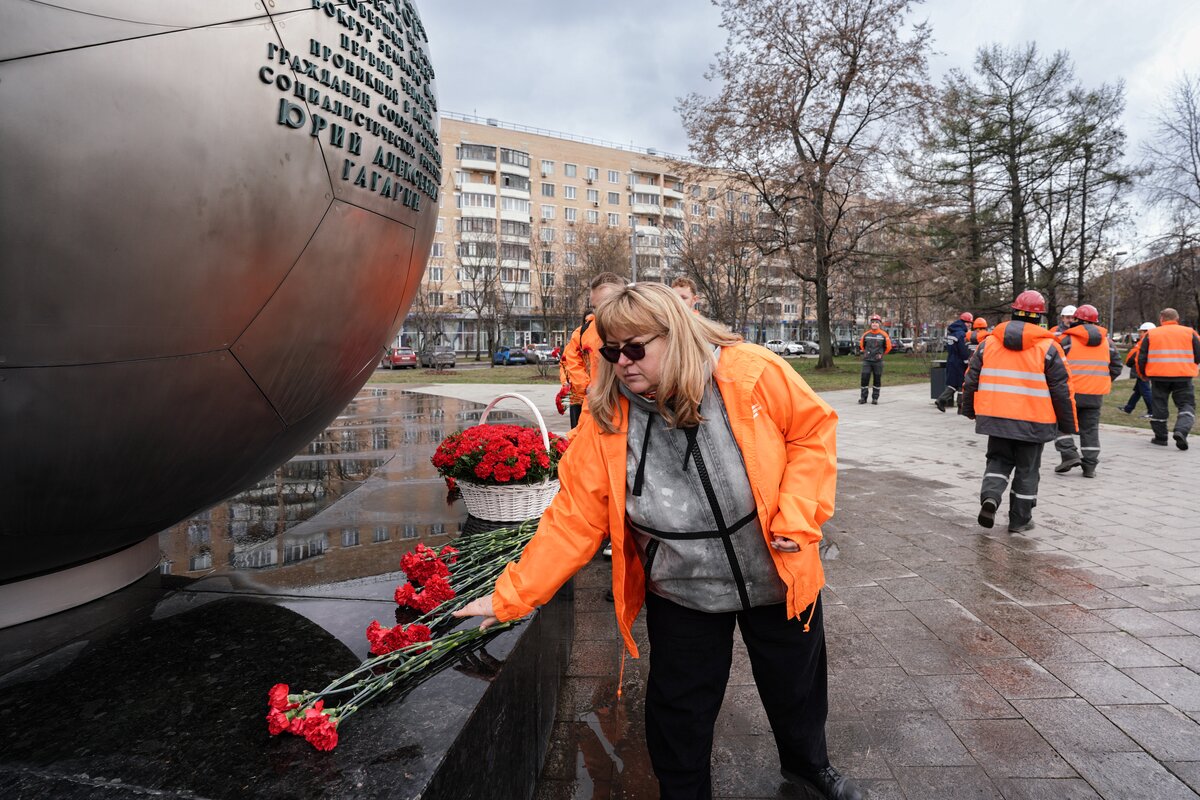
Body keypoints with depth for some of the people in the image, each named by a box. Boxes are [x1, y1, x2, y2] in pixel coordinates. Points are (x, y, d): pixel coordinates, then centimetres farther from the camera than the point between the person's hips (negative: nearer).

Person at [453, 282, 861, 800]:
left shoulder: (753, 373, -19)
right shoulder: (606, 421, -15)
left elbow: (814, 429, -6)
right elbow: (573, 518, -13)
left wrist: (796, 517, -17)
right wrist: (512, 596, -14)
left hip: (777, 577, 1)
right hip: (682, 597, 0)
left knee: (797, 685, 23)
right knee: (680, 712, 14)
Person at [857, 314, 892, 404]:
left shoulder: (883, 335, -4)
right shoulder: (866, 334, 2)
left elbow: (888, 347, 7)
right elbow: (861, 345, 19)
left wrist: (881, 354, 10)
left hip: (878, 361, -1)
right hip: (867, 361, 1)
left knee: (877, 380, 6)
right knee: (864, 378, -3)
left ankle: (875, 398, 14)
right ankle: (863, 398, 6)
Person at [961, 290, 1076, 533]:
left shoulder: (989, 342, 2)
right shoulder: (1048, 347, -5)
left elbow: (971, 380, 7)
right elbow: (1061, 389, -3)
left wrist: (970, 410, 21)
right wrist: (1068, 424, 7)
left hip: (995, 417, 2)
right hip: (1033, 422, -2)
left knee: (998, 460, 17)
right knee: (1027, 470, 11)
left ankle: (990, 495, -9)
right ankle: (1019, 520, 18)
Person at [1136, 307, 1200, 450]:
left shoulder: (1150, 334, 5)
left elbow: (1141, 357, 3)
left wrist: (1144, 374, 19)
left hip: (1158, 375, 0)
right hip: (1183, 376, 0)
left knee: (1159, 406, 10)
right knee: (1186, 405, 7)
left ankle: (1160, 437, 16)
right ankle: (1181, 431, -16)